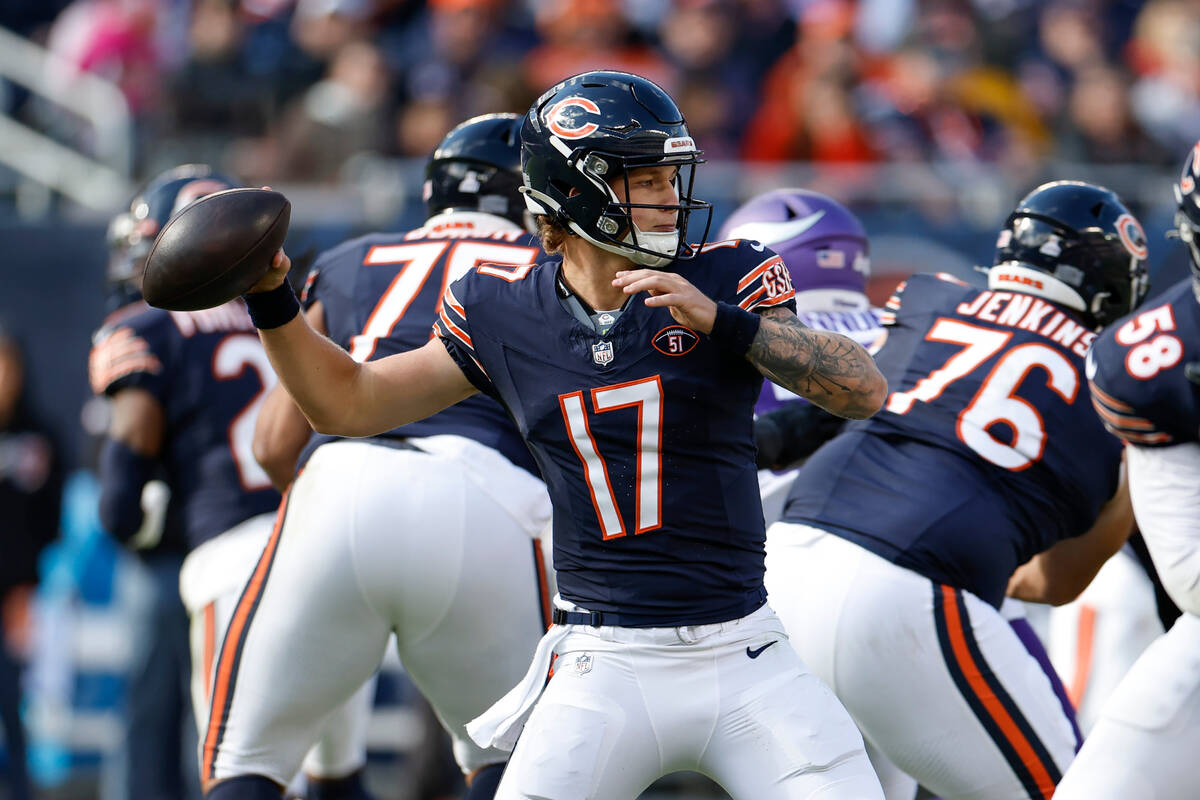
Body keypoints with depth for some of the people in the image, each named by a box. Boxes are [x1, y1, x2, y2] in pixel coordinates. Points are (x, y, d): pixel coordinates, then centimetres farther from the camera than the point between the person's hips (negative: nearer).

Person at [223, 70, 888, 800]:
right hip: (606, 671, 0)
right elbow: (347, 404, 12)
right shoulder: (505, 315, 3)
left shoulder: (723, 282, -2)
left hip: (744, 658, 0)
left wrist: (722, 322, -25)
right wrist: (272, 300, -3)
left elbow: (865, 391, -13)